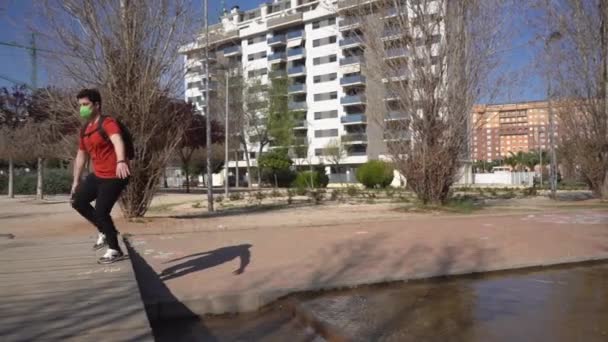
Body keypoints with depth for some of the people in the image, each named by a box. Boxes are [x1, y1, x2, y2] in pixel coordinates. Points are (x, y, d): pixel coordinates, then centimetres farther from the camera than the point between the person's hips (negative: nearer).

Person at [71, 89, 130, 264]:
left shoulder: (108, 123, -15)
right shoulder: (85, 130, 13)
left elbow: (117, 141, -37)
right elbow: (81, 156, 21)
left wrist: (121, 161, -56)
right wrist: (76, 181, 21)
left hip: (114, 176, -9)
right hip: (97, 175, 9)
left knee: (100, 211, -9)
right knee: (78, 201, 6)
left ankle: (115, 251, 9)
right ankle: (105, 231, 22)